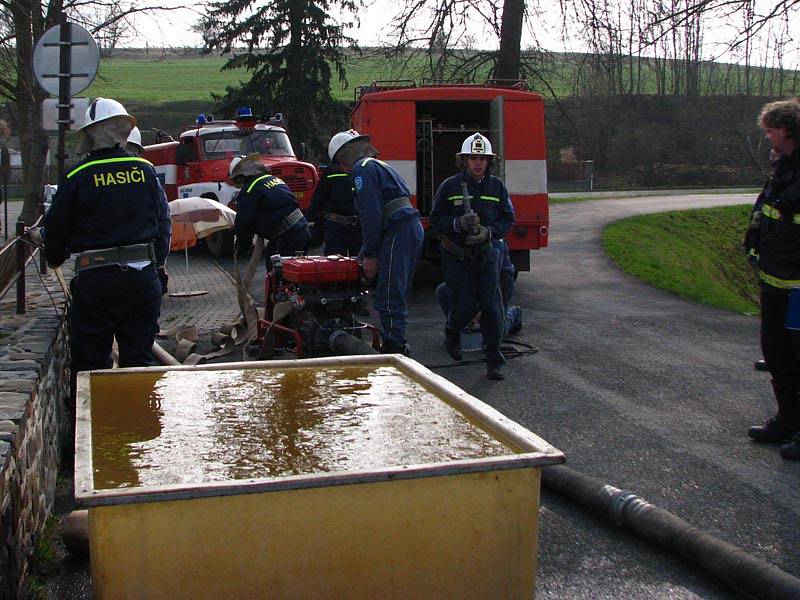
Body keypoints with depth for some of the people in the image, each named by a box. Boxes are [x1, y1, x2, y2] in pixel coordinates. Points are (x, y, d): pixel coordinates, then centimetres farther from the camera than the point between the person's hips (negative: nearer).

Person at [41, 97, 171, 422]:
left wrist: (54, 259, 24)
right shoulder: (145, 170, 3)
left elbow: (56, 228, 3)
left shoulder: (76, 177, -5)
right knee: (139, 358, 11)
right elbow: (164, 224, 8)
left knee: (89, 362, 8)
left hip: (95, 280, -2)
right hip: (144, 278, 3)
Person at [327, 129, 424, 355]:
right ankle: (399, 345, 25)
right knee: (397, 295, 18)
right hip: (413, 227, 10)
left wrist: (370, 254, -13)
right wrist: (364, 252, 29)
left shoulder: (362, 169, -4)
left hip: (398, 233, -10)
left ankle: (394, 348, -9)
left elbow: (371, 215, -15)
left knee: (389, 299, -8)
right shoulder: (379, 165, 27)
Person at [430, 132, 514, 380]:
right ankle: (452, 332, 33)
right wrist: (458, 224, -22)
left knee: (491, 306, -5)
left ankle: (494, 361, 5)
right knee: (466, 306, -3)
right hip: (456, 255, -2)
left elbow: (508, 218, 5)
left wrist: (489, 231, -14)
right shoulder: (449, 186, -5)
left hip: (487, 254, 2)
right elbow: (436, 219, -4)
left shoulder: (496, 186, 3)